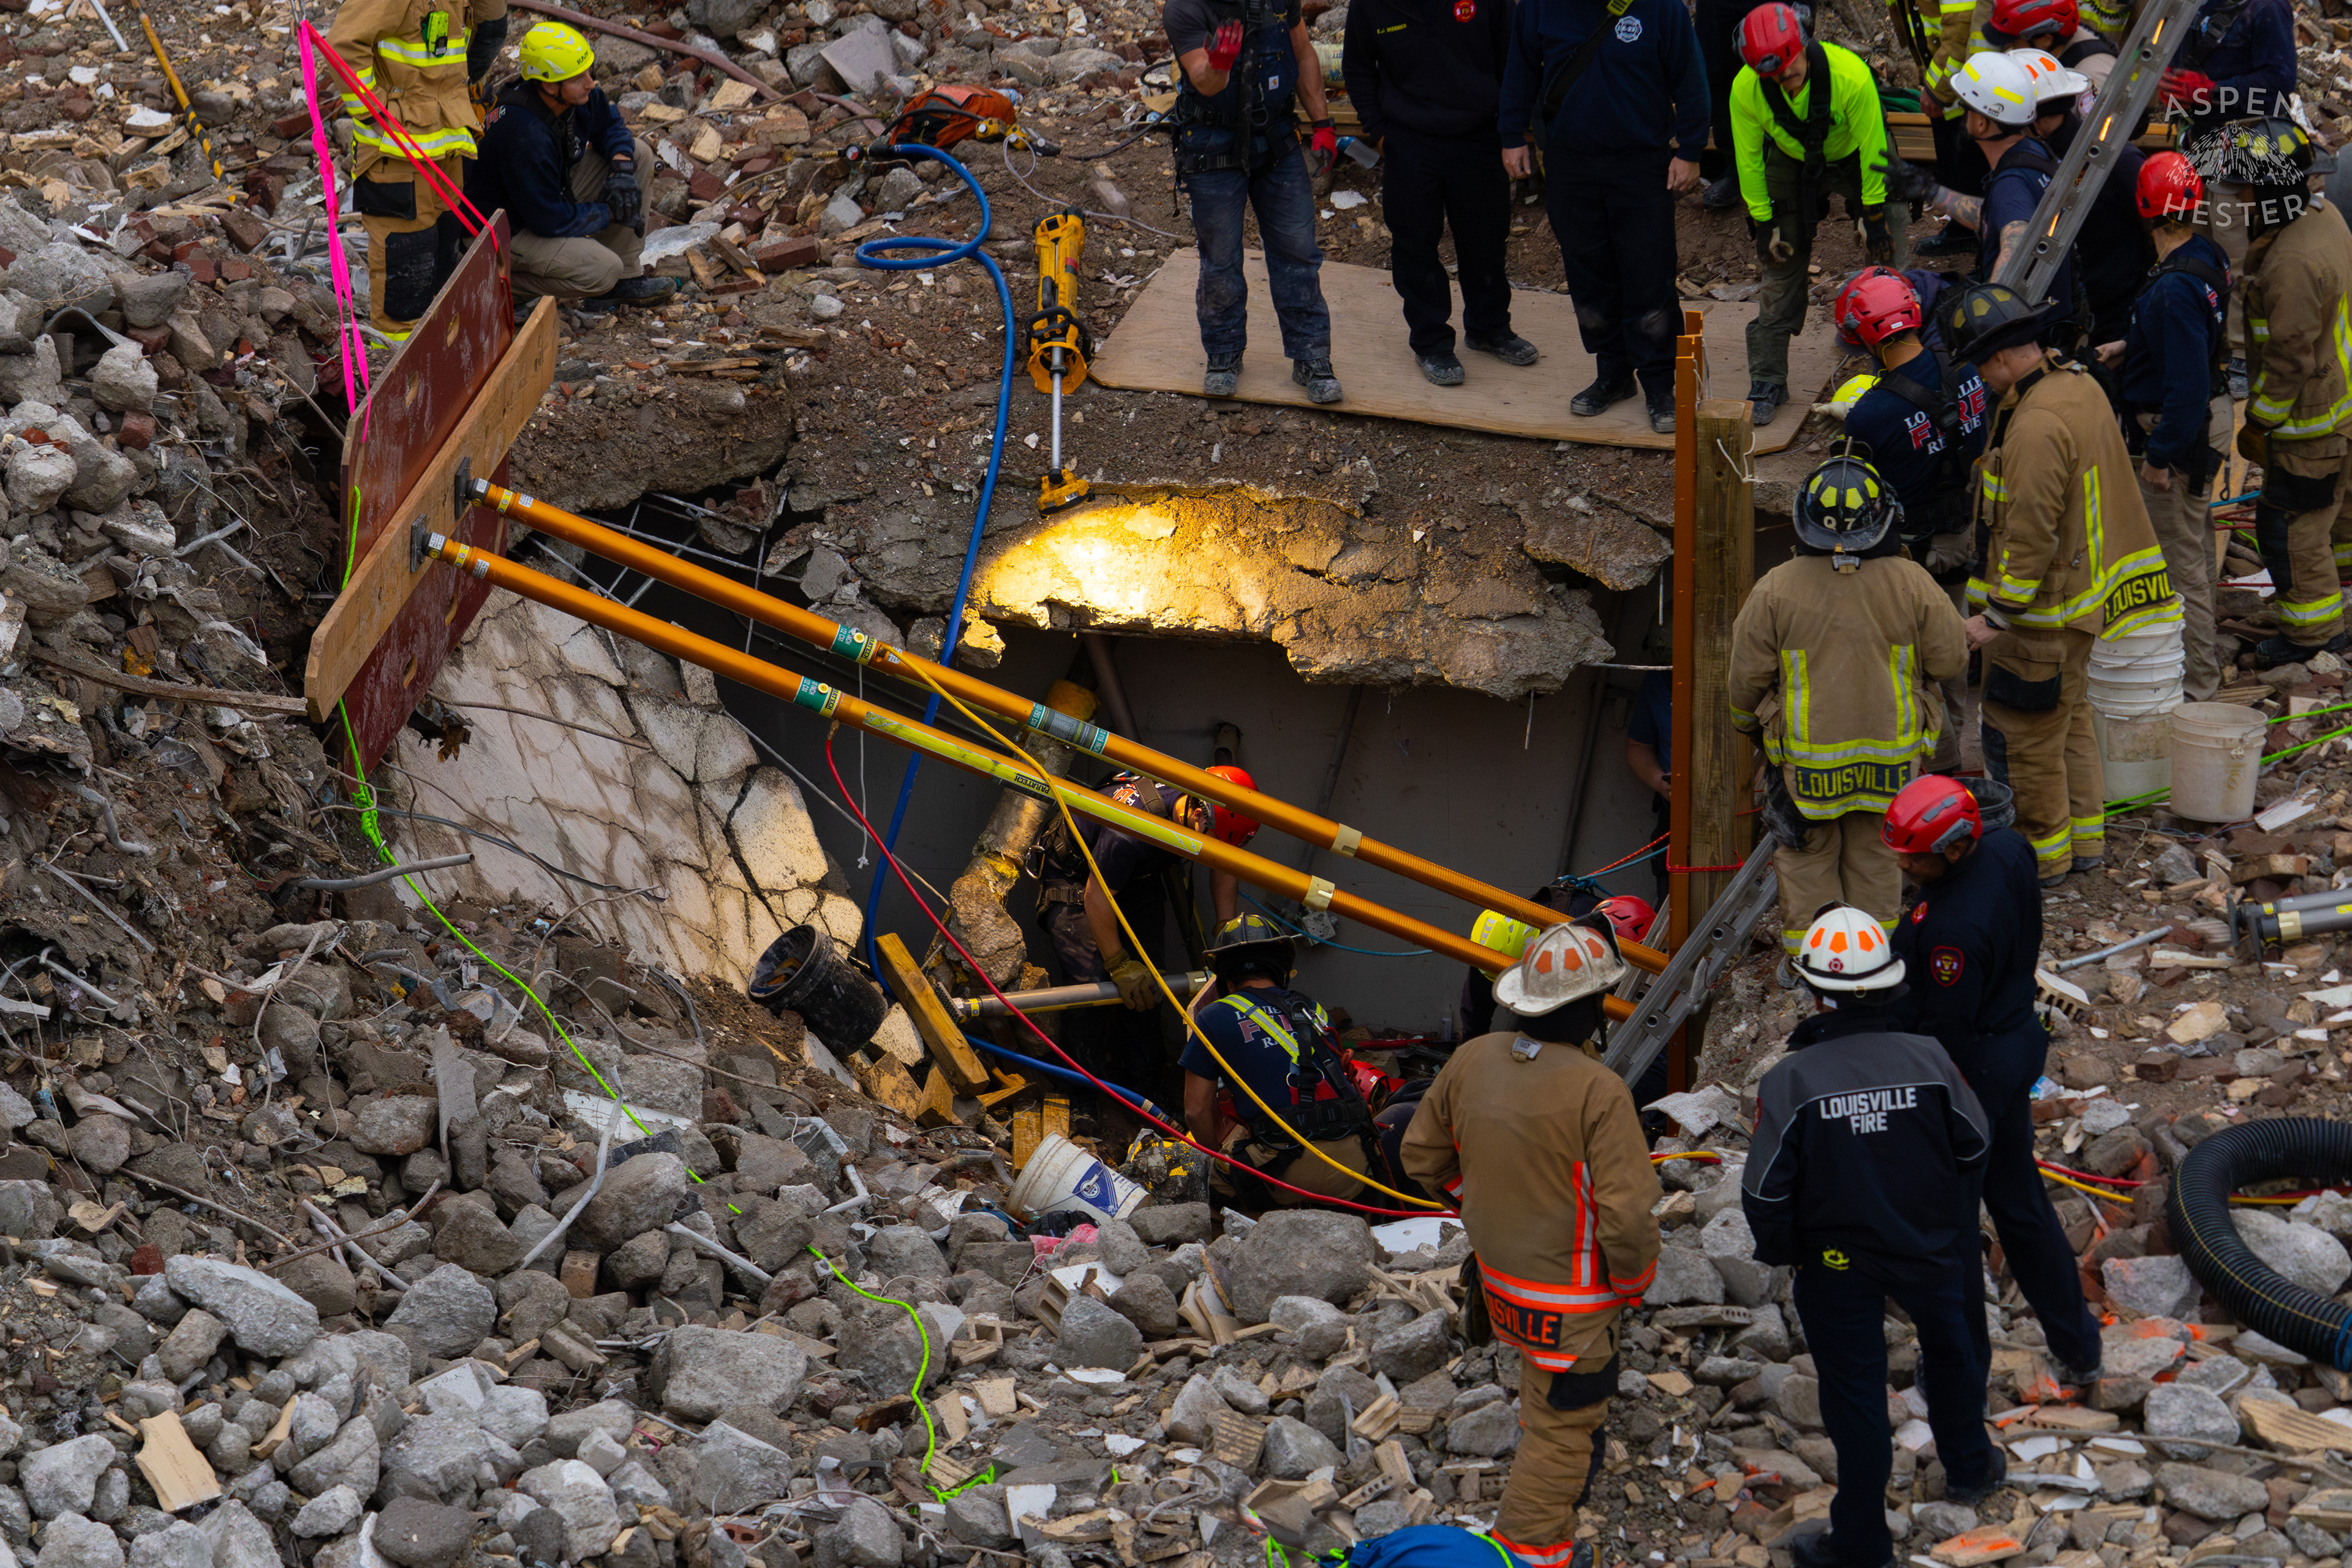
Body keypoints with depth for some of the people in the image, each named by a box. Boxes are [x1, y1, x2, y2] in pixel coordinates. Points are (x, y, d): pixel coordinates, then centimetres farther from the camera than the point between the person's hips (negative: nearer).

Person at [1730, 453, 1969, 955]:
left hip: (1805, 754, -1)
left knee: (1808, 857, 15)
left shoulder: (1776, 589, -15)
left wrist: (1745, 721, 15)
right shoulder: (1911, 584, -13)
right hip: (1890, 753, 1)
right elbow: (1950, 659, -4)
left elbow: (1749, 675, -5)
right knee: (1876, 854, 18)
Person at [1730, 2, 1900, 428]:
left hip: (1855, 157, -1)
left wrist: (1874, 217, -17)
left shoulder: (1851, 75, -37)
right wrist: (1764, 223, -8)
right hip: (1792, 164, 1)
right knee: (1781, 267, -2)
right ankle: (1767, 382, 5)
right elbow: (1749, 158, -13)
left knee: (1885, 255, -2)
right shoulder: (1746, 89, -30)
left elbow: (1872, 146, -24)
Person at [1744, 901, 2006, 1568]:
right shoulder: (1926, 1058, -19)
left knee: (1854, 1390, 13)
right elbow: (1973, 1148, -4)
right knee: (1950, 1346, 29)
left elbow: (1766, 1193, -18)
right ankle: (1968, 1468, 52)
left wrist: (1777, 1251, 1)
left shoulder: (1789, 1080, -25)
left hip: (1836, 1263, -2)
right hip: (1930, 1248, 2)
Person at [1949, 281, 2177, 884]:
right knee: (2070, 719, 23)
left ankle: (2042, 854, 17)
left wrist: (1998, 615, -20)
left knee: (2023, 735, 5)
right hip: (2082, 591, 10)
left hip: (2041, 609, -10)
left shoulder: (2036, 427, -29)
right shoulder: (2082, 388, 3)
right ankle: (2085, 838, 34)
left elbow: (2030, 533, -28)